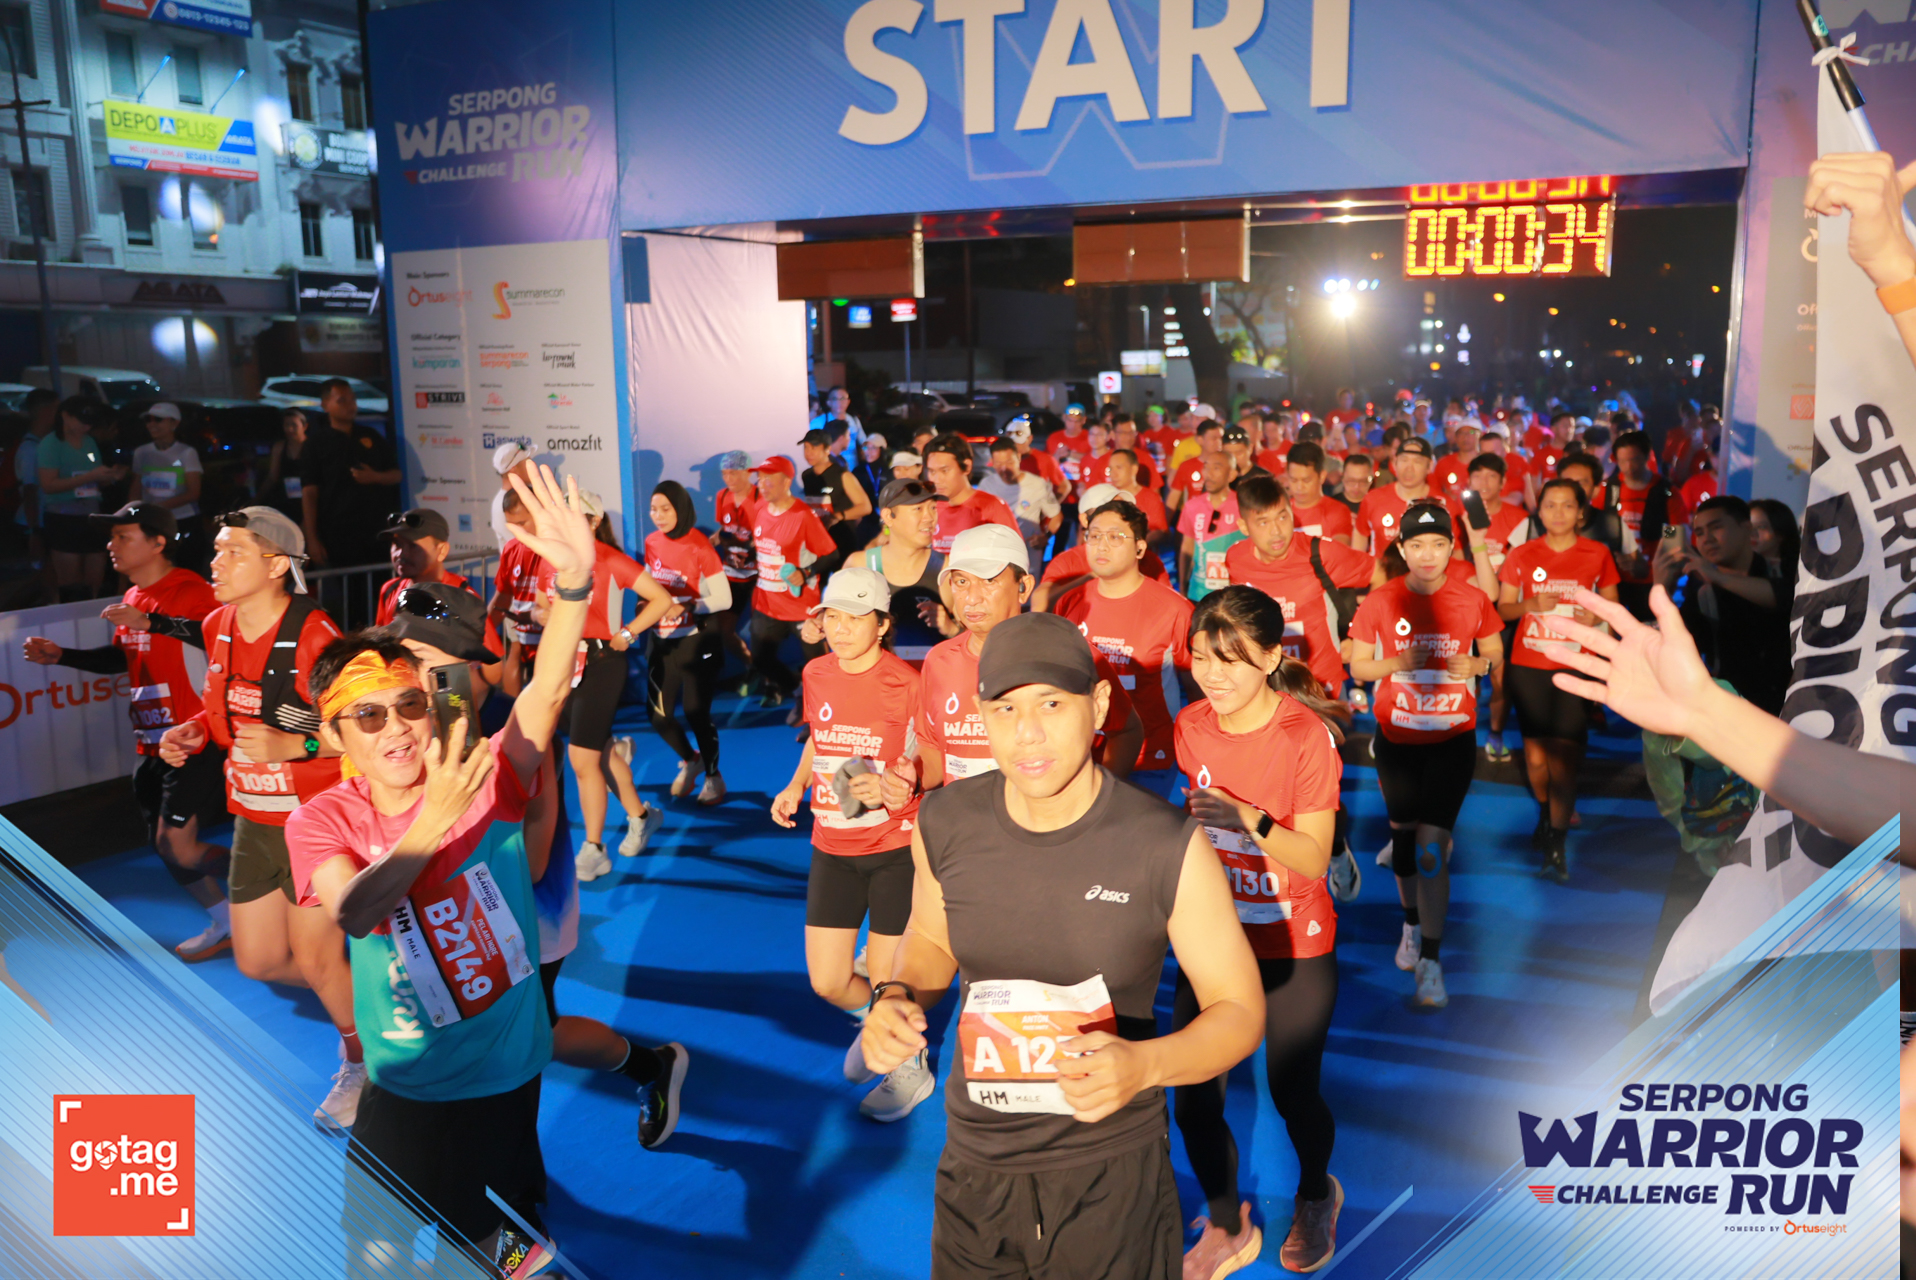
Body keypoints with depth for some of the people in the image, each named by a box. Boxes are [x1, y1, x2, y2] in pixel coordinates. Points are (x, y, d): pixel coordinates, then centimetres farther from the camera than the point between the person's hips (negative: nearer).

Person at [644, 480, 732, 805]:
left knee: (696, 713, -1)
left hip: (696, 641, -5)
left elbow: (723, 599, -17)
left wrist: (684, 608, -26)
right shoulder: (652, 542, 1)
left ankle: (714, 777, 23)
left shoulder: (699, 547, -16)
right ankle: (690, 761, 35)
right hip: (663, 641, 5)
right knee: (658, 714, 6)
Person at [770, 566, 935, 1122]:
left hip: (896, 845, -5)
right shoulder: (817, 674, 2)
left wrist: (891, 786, -27)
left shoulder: (906, 683, -15)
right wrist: (795, 786, 4)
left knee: (885, 979, 5)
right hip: (833, 847, 5)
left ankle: (911, 1068, 36)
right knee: (828, 983, 7)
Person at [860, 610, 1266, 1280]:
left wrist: (1144, 1064, -25)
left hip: (1112, 1174, -3)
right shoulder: (945, 823, -7)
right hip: (974, 1166, 4)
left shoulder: (1167, 846, -17)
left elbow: (1238, 1008, -8)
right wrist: (896, 997, -8)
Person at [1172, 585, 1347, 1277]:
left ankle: (1316, 1195, 44)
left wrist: (1251, 821, -33)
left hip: (1294, 949, -3)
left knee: (1292, 1091, 9)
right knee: (1193, 1098, 3)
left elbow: (1315, 859, -20)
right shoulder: (1192, 726, -5)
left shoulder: (1307, 735, -19)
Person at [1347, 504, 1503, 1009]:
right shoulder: (1381, 600, -4)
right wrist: (1398, 663, -19)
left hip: (1452, 738, -2)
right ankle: (1412, 925, 40)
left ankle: (1431, 960, 0)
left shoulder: (1472, 599, -3)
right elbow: (1358, 665, 0)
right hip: (1397, 736, 2)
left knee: (1432, 845, -10)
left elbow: (1495, 650, 11)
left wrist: (1475, 664, -12)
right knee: (1404, 832, 15)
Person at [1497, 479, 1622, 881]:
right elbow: (1502, 607, 6)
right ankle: (1546, 812, 35)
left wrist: (1597, 613, -11)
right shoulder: (1521, 555, 4)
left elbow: (1611, 604, 11)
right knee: (1535, 753, 4)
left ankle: (1556, 842, 2)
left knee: (1563, 753, -10)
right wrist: (1531, 604, -14)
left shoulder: (1598, 554, 3)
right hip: (1528, 666, 1)